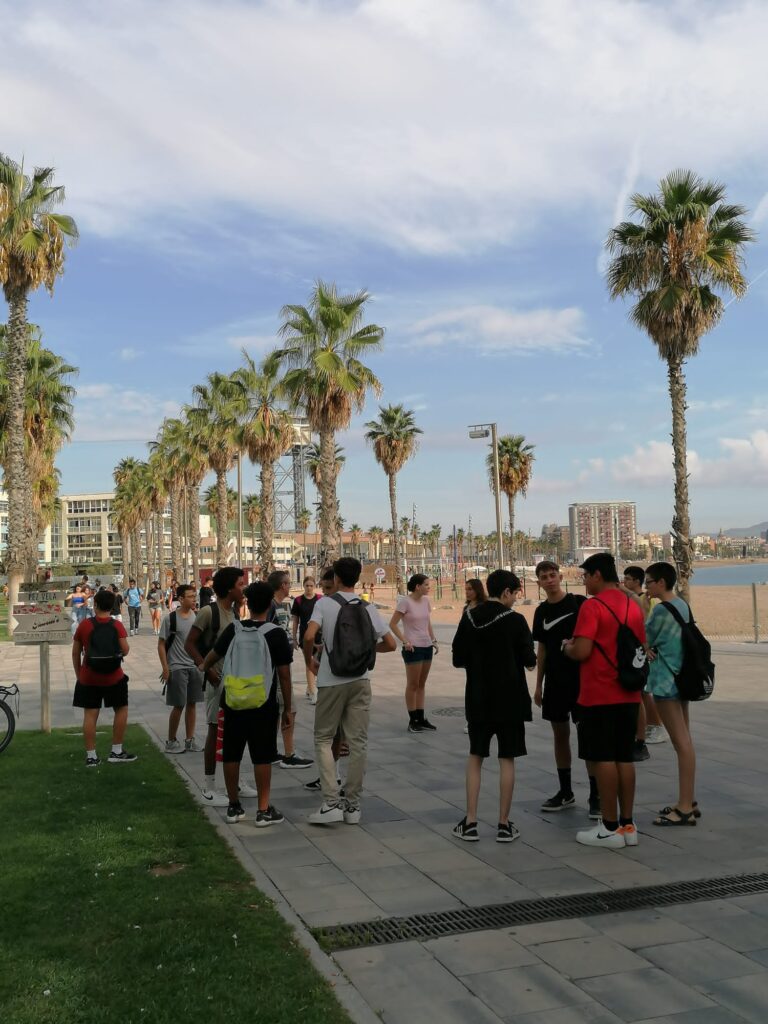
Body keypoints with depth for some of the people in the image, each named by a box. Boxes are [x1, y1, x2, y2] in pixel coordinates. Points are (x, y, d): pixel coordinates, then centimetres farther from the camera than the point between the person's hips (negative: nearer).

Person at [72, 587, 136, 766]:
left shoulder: (84, 625, -2)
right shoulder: (117, 625, -6)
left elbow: (75, 653, 2)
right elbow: (125, 650, -11)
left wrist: (78, 674, 13)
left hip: (88, 678, 1)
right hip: (113, 677, -1)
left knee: (90, 715, 5)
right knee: (121, 709, 13)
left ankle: (91, 756, 6)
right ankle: (116, 752, 12)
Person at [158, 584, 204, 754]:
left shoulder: (197, 617, 5)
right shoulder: (170, 619, -9)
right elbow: (161, 644, -6)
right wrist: (165, 667, -12)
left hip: (195, 666, 5)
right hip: (177, 668, -5)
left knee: (192, 704, 9)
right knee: (178, 705, -1)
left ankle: (189, 740, 19)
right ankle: (171, 741, 13)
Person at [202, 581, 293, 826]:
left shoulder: (233, 629, 0)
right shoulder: (276, 634, -9)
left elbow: (213, 655, 16)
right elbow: (284, 675, -8)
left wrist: (204, 667, 39)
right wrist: (287, 707, 1)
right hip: (263, 704, -3)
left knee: (232, 754, 12)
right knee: (262, 757, 2)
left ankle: (234, 806, 21)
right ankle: (264, 810, 5)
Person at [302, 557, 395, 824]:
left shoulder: (325, 603, -5)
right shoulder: (368, 607, 5)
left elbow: (309, 637, -18)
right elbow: (390, 644, 5)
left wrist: (311, 661, 0)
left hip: (331, 681, -3)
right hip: (360, 680, 3)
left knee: (323, 738, 8)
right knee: (358, 741, 8)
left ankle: (331, 802, -2)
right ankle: (352, 804, 13)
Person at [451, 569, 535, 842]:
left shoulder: (469, 618, -1)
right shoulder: (515, 620, -12)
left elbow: (458, 659, 1)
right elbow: (529, 660, -11)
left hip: (478, 699, 3)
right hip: (509, 699, -3)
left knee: (475, 757, 13)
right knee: (507, 760, 6)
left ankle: (470, 822, 11)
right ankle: (504, 824, 10)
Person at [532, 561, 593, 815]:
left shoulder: (579, 602, -7)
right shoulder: (541, 612, 8)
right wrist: (538, 684, 13)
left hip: (581, 678, -5)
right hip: (554, 680, 5)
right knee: (560, 734, 11)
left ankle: (596, 795, 4)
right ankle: (565, 792, 22)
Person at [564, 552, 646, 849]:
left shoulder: (592, 606, -14)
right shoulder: (634, 606, 10)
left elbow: (581, 652, -20)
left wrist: (567, 647, 0)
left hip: (599, 696, -7)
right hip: (628, 695, 7)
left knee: (602, 759, -1)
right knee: (625, 758, 11)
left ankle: (610, 829, 4)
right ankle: (627, 825, 16)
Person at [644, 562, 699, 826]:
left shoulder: (661, 609, -16)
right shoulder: (682, 605, 11)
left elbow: (642, 641, -8)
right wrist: (653, 648, 0)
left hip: (666, 681, -9)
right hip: (681, 677, 10)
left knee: (680, 742, -7)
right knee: (684, 741, 13)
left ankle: (685, 807, -3)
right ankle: (688, 802, 20)